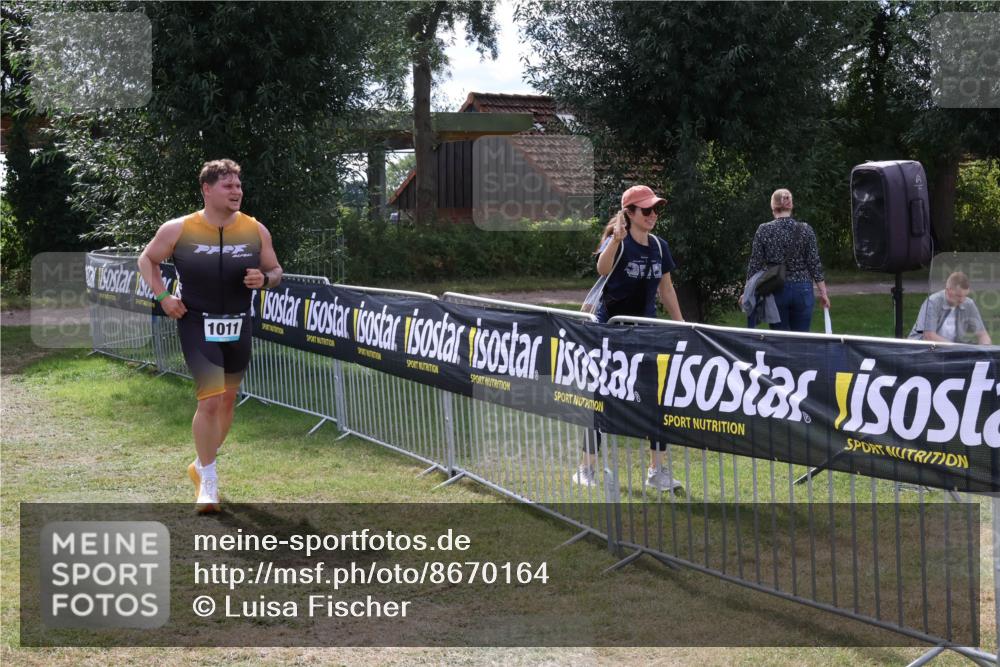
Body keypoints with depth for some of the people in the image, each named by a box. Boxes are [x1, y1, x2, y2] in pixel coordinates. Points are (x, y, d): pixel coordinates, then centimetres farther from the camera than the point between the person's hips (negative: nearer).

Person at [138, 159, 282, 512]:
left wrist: (265, 278, -13)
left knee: (227, 400, 14)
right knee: (210, 401, -14)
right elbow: (147, 260, 7)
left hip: (237, 326, 4)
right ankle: (208, 482, 0)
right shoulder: (179, 230, -8)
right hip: (197, 325, -4)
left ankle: (202, 465, 37)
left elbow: (276, 271, 10)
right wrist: (163, 296, -6)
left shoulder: (256, 231, -1)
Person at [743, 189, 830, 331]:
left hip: (775, 291, 0)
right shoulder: (805, 230, -2)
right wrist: (823, 293, 4)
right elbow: (815, 264, -2)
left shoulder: (764, 230, -4)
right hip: (802, 291, 0)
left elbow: (755, 265, -2)